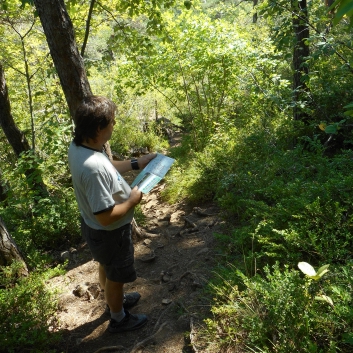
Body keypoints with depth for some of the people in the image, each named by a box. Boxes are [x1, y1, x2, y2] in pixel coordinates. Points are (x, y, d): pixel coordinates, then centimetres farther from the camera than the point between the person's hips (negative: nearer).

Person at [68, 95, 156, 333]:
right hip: (109, 233, -9)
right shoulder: (93, 167, -40)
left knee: (107, 268, 32)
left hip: (93, 227, 9)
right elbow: (106, 216, -34)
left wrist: (136, 164, 3)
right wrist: (132, 200, -19)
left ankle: (115, 300, 59)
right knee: (116, 276, 18)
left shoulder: (78, 146, -10)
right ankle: (119, 319, 45)